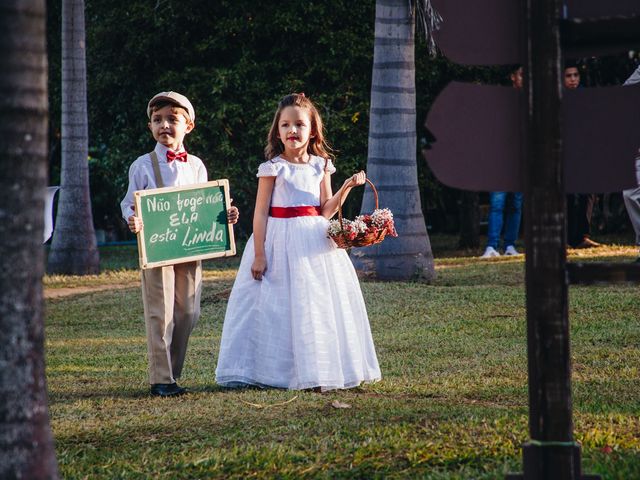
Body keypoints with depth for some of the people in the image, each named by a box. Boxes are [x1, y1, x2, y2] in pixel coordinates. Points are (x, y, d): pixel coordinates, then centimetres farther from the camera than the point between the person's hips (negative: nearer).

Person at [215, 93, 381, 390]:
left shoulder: (321, 166, 7)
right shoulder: (273, 168, -5)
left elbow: (326, 211, 8)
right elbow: (261, 212, -6)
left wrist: (346, 188, -6)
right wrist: (259, 254, -10)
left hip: (315, 243, 4)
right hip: (282, 241, -4)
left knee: (319, 302, 3)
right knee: (283, 306, -3)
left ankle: (320, 370, 12)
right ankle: (275, 371, 5)